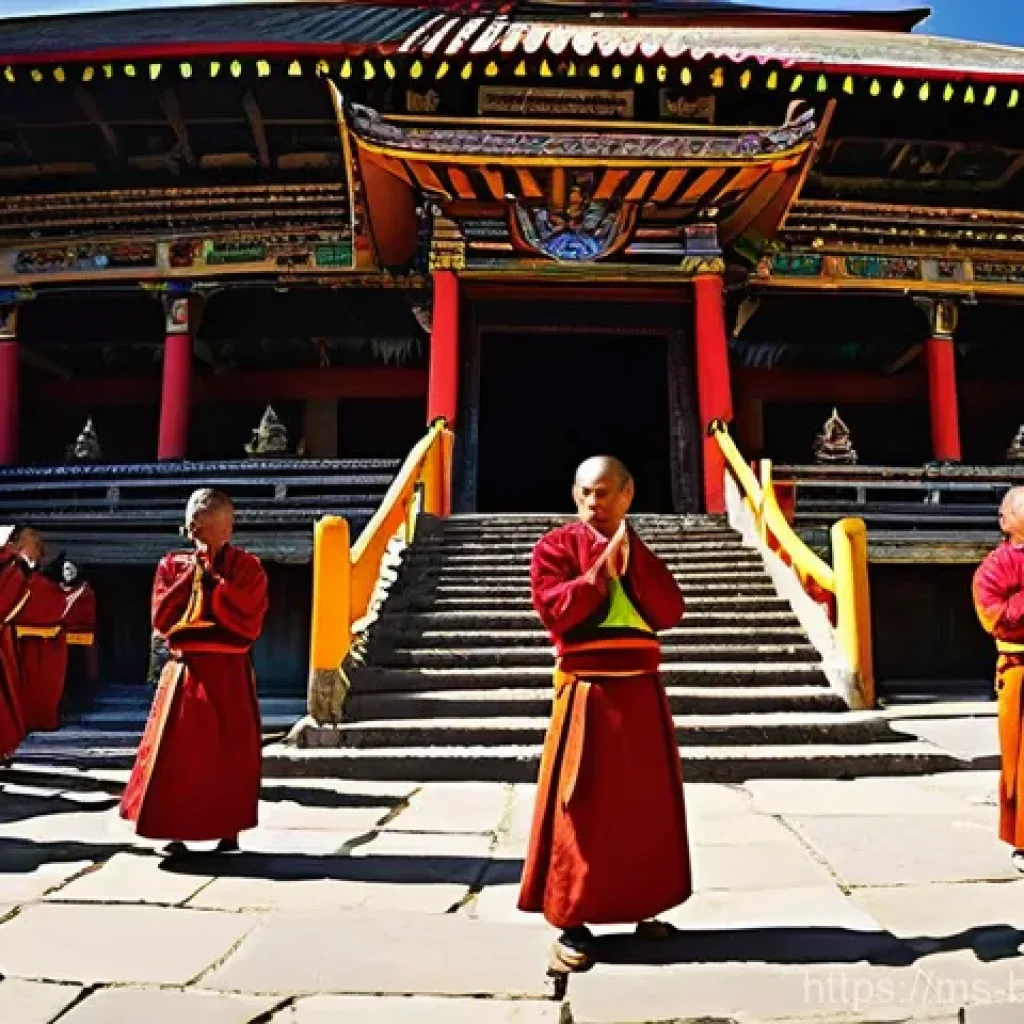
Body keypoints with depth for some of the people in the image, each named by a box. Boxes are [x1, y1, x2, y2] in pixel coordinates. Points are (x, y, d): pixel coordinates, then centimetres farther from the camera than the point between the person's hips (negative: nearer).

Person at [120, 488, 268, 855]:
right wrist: (192, 575, -7)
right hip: (183, 671, 2)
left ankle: (229, 831, 15)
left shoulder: (247, 567, 1)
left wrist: (213, 581, -11)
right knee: (177, 750, 1)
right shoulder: (172, 565, 8)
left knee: (229, 753, 3)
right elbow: (161, 619, -3)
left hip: (229, 674, -2)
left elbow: (250, 623, -10)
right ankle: (176, 831, 13)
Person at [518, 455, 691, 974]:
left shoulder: (642, 553, 12)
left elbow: (670, 613, -2)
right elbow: (553, 611, -17)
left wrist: (631, 556, -10)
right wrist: (603, 564, -17)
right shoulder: (556, 545, -3)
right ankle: (572, 922, 7)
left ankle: (643, 907, 28)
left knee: (647, 805, 13)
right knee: (582, 808, -2)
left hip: (641, 693, 5)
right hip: (587, 694, -5)